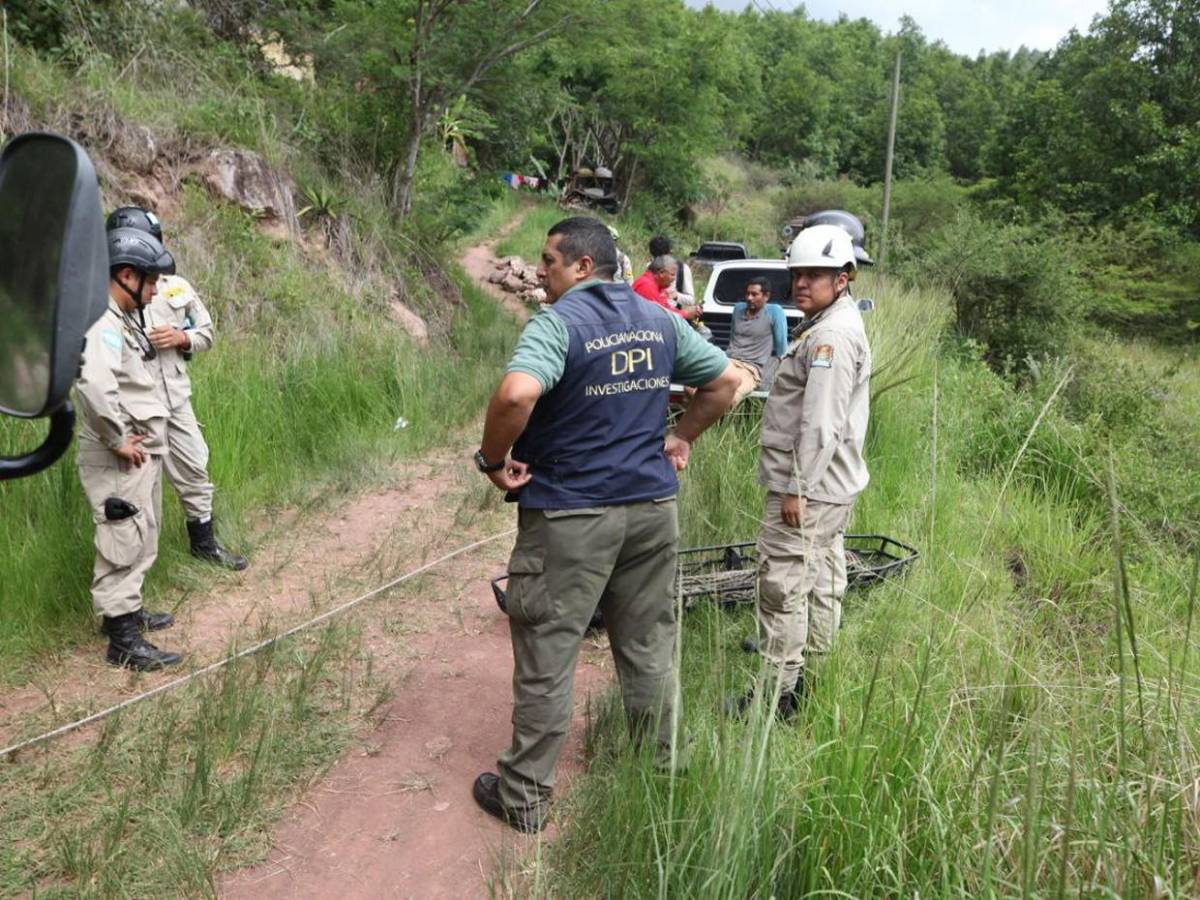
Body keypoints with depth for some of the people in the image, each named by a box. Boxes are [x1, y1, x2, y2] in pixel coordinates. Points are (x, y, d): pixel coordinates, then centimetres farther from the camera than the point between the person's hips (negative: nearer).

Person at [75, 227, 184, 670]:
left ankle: (127, 610, 36)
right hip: (120, 459, -10)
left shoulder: (125, 320, 13)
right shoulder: (103, 325, -19)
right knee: (122, 543, -4)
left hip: (143, 453, 10)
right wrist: (118, 440, -26)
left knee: (140, 539, 21)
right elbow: (95, 384, -35)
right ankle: (123, 639, 4)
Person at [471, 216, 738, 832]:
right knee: (649, 651, 19)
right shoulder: (660, 320, 7)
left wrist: (493, 461, -16)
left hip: (570, 517, -6)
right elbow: (725, 379, 14)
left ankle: (523, 797, 20)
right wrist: (681, 437, 16)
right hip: (652, 508, 6)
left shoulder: (558, 321, -13)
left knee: (545, 658, 7)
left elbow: (517, 393, -31)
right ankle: (661, 775, 34)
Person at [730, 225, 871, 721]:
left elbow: (820, 425, -23)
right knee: (822, 584, 16)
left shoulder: (831, 336, -17)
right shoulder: (828, 328, 17)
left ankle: (778, 692, 2)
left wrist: (796, 488, -21)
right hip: (831, 486, 11)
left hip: (808, 490, -11)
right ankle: (809, 678, 28)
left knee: (783, 585, -6)